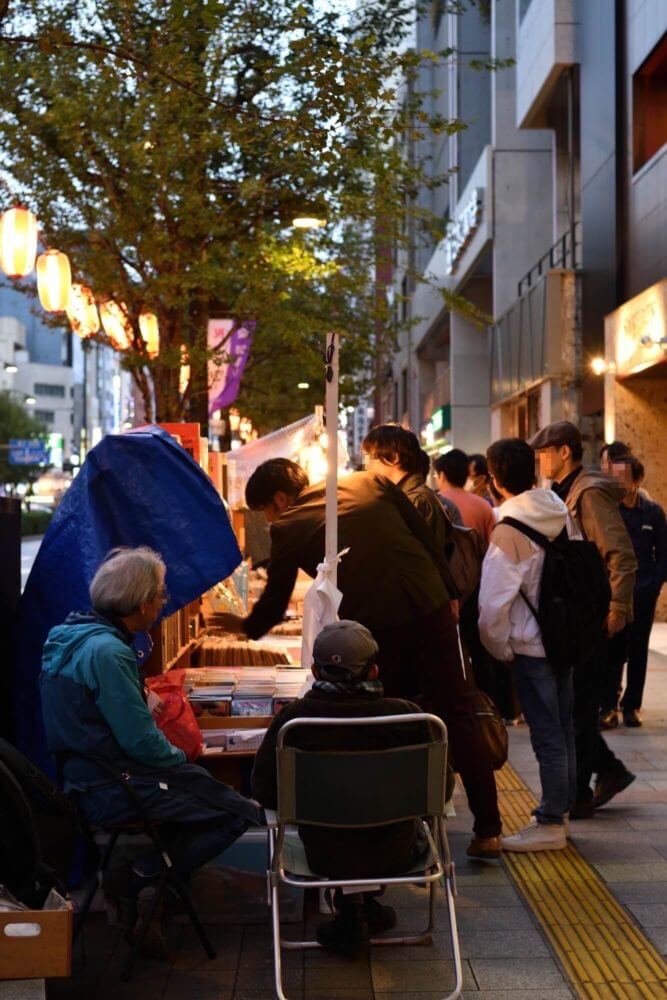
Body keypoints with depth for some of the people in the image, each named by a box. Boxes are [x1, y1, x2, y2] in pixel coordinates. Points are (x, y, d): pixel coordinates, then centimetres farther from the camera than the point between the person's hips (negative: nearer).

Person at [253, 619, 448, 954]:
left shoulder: (292, 718, -17)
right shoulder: (407, 715, -17)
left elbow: (264, 791, -4)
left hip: (324, 855, 1)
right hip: (395, 854, 0)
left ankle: (352, 907, 28)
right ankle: (363, 904, 30)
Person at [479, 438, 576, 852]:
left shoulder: (508, 530, -19)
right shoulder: (560, 510, 0)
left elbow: (494, 602, -22)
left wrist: (498, 647, -7)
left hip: (531, 644, -7)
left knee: (547, 735, 0)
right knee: (562, 729, 17)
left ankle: (550, 825, 9)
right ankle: (561, 810, 29)